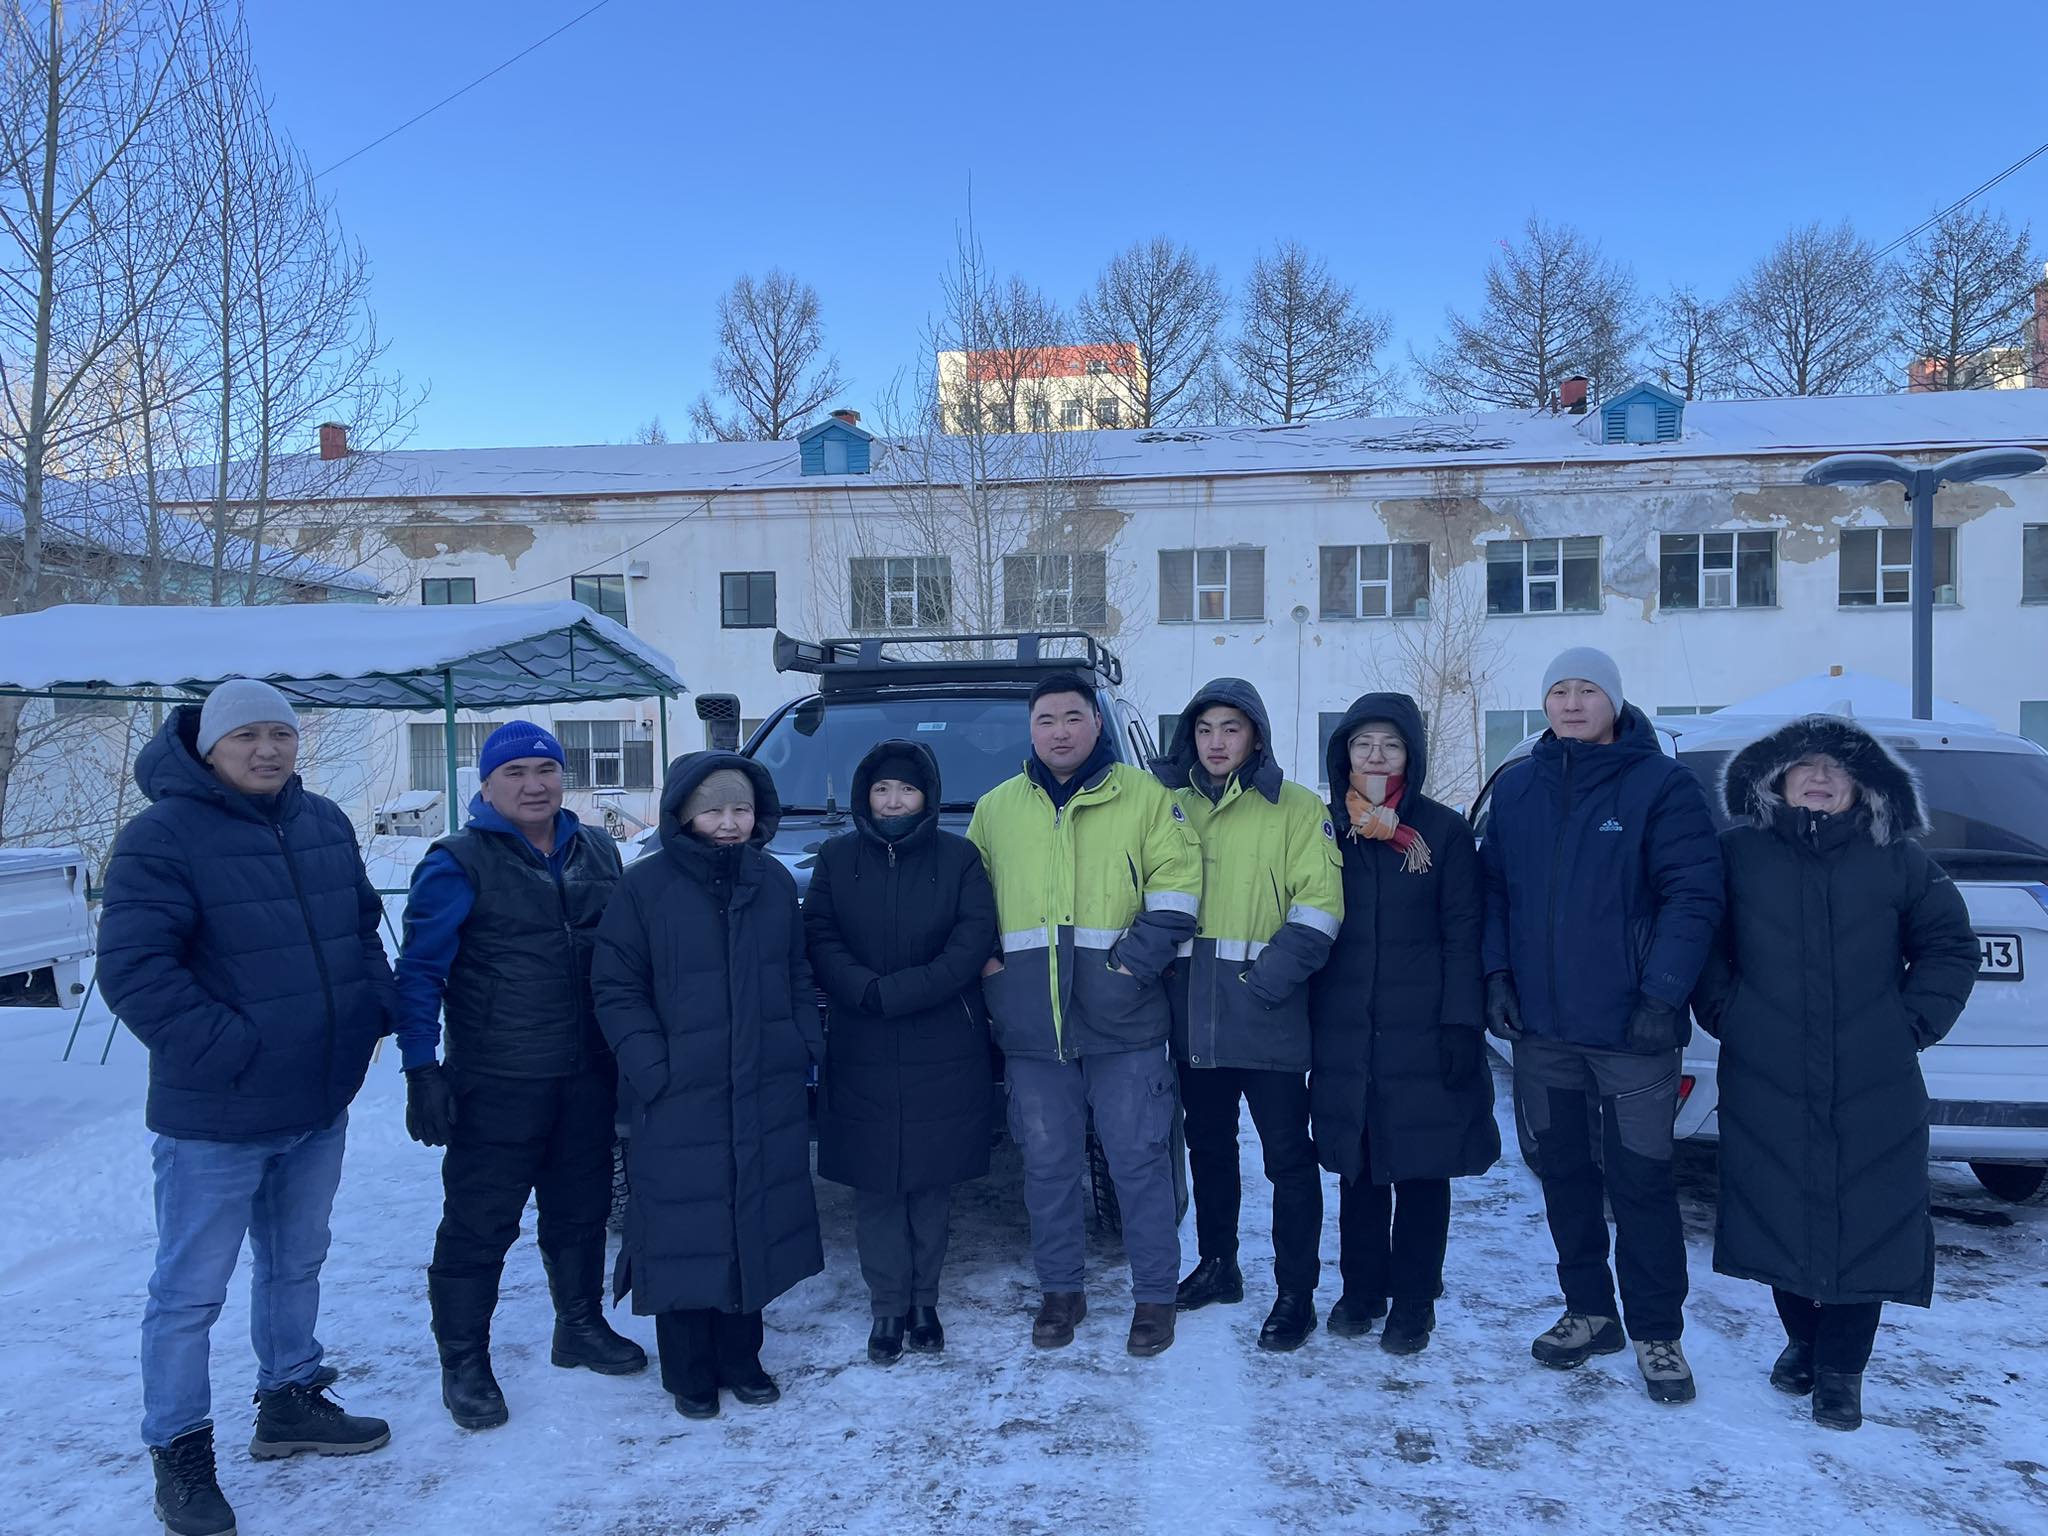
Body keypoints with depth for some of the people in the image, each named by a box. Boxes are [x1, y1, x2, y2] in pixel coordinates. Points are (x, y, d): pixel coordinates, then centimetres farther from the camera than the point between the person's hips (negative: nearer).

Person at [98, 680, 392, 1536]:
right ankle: (178, 1452, 24)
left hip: (321, 1107, 7)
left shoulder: (324, 825, 5)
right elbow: (133, 970, -21)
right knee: (190, 1290, 7)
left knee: (296, 1264, 22)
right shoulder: (163, 837, -15)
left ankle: (290, 1401, 40)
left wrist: (374, 1009, 3)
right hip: (213, 1116, -6)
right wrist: (225, 1050, -23)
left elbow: (362, 928, 17)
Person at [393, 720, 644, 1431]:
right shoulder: (458, 864, -9)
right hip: (497, 1083, -5)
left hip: (588, 1076, 5)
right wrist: (421, 1070, -16)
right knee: (480, 1222, 2)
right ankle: (464, 1363, 18)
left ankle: (581, 1325, 35)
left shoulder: (596, 852, 8)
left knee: (582, 1207, 17)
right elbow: (420, 972, -10)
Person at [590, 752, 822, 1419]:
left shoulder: (775, 882, 6)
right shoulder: (646, 884, -6)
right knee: (684, 1233, 3)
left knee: (757, 1226, 12)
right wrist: (649, 1067, -13)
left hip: (769, 1096, 4)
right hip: (680, 1099, -4)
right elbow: (616, 989, -5)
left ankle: (741, 1358, 29)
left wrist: (806, 1047, 4)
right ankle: (689, 1374, 21)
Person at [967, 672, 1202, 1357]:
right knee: (1047, 1165, 10)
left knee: (1138, 1160, 4)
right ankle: (1059, 1290, 26)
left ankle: (1155, 1293, 19)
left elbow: (1176, 884, -4)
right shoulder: (996, 808, 12)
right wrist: (986, 961, 6)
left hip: (1123, 1021, -2)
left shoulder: (1145, 797, 3)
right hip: (1030, 1026, 3)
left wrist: (1137, 960, -13)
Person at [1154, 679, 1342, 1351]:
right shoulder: (1171, 807, 9)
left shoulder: (1296, 809, -3)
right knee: (1207, 1147, 18)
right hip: (1192, 1016, 5)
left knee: (1288, 1157, 2)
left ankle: (1296, 1292, 14)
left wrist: (1270, 977, -18)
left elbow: (1319, 904, -9)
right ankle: (1216, 1265, 33)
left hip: (1267, 1019, -5)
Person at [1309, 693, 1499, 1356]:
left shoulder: (1444, 830, -1)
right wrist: (1303, 1024, 3)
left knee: (1421, 1167, 5)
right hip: (1344, 1033, 2)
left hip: (1421, 1031, -2)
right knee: (1358, 1166, 11)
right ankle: (1361, 1291, 26)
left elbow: (1463, 935, -4)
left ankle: (1413, 1302, 20)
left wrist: (1462, 1023, -12)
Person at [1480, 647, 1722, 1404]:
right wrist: (1498, 974, -2)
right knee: (1563, 1171, 14)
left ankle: (1656, 1332, 19)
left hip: (1631, 1028, -4)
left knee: (1640, 1180, 3)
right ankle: (1588, 1311, 29)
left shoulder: (1661, 783, -6)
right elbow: (1493, 888, 9)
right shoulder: (1517, 787, 7)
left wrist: (1662, 996, -17)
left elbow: (1694, 896, -11)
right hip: (1541, 1026, 5)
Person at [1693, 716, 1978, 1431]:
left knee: (1864, 1222, 2)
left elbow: (1950, 946, 11)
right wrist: (1724, 1010, 0)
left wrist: (1912, 1024, 1)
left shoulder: (1898, 860, 4)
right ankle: (1802, 1339, 28)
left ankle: (1841, 1369, 17)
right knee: (1780, 1214, 6)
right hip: (1766, 1084, 0)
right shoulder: (1738, 853, 2)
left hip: (1873, 1090, 0)